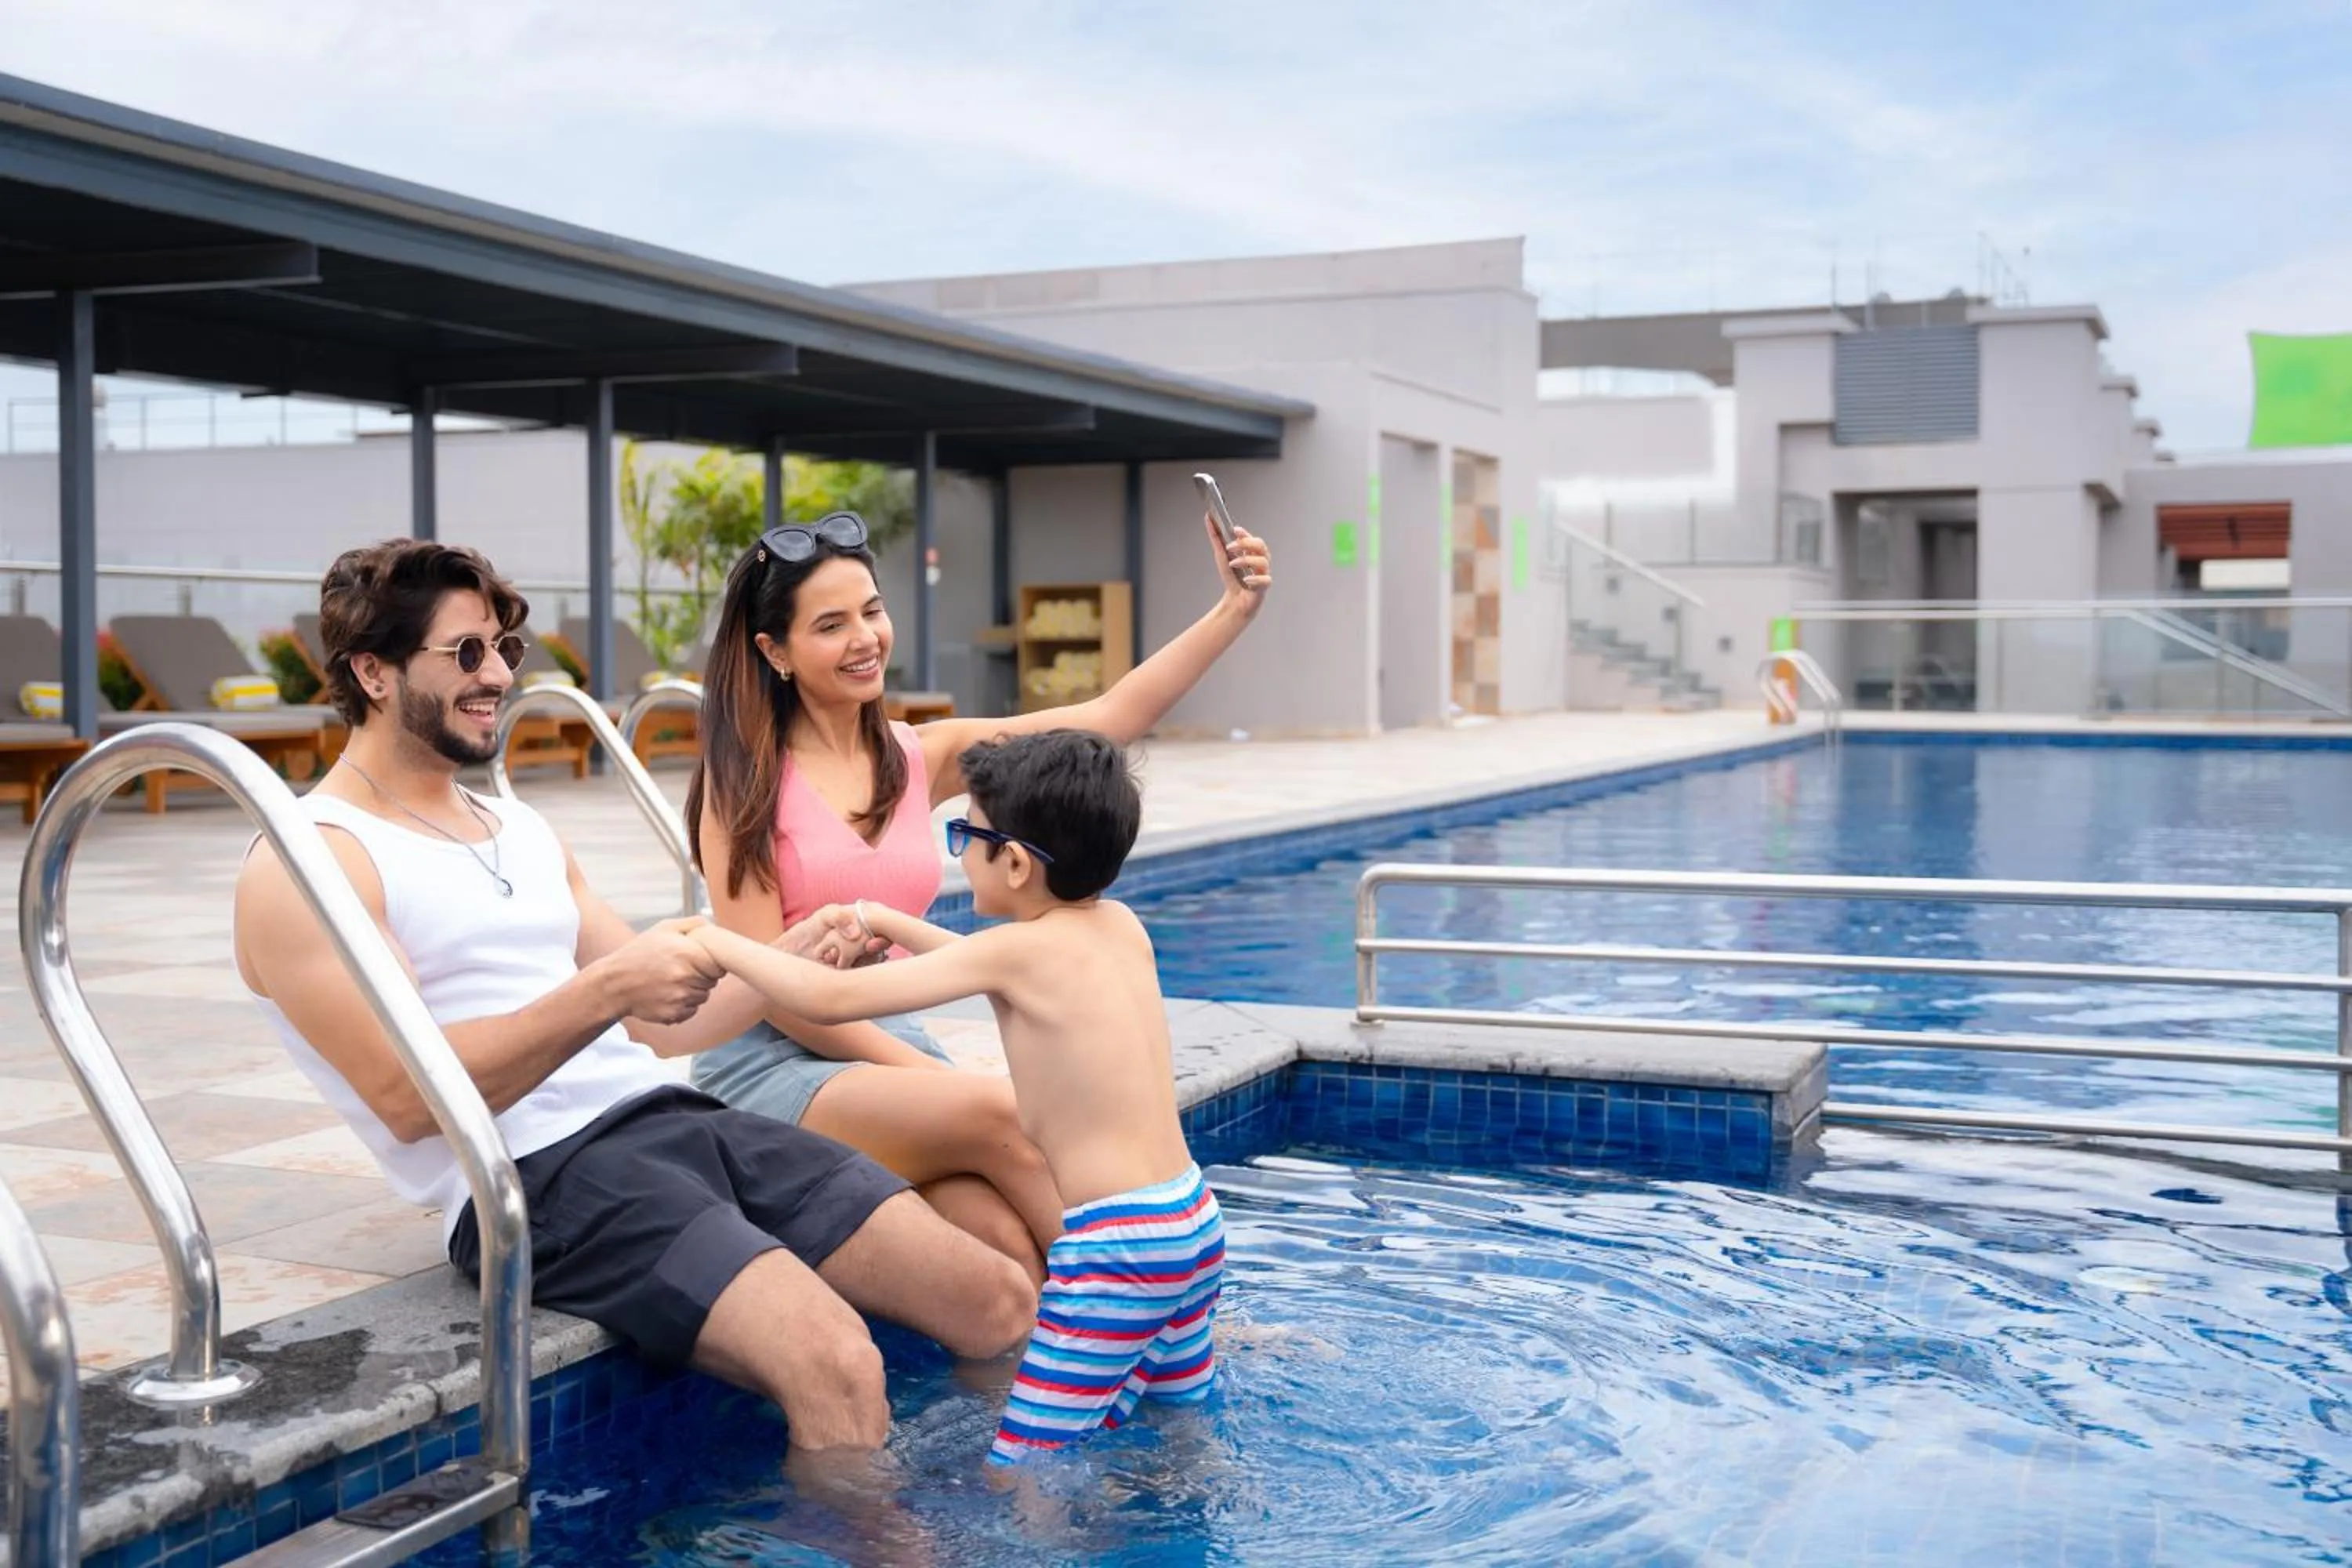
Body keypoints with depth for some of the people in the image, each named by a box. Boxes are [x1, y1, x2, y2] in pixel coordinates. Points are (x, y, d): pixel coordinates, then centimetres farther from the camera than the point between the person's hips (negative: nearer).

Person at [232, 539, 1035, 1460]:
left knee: (998, 1302, -6)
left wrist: (792, 957, 6)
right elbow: (408, 1097, -13)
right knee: (836, 1365, -29)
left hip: (677, 1118, 8)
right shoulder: (307, 865, -1)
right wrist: (605, 990, -20)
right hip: (537, 1178, -7)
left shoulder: (521, 831, 23)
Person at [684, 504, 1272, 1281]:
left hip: (894, 1046, 4)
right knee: (1000, 1112, -27)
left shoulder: (922, 757, 10)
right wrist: (924, 1071, -15)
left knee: (1008, 1238, -26)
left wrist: (1234, 610, -7)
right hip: (776, 1067, -4)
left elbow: (1113, 719, 2)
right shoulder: (746, 774, -3)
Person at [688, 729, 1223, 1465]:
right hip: (1195, 1221, 9)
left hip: (1114, 1246, -9)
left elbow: (832, 999, -13)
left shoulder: (1020, 949, -14)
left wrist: (719, 942, 1)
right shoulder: (1123, 927, 7)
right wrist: (885, 922, 26)